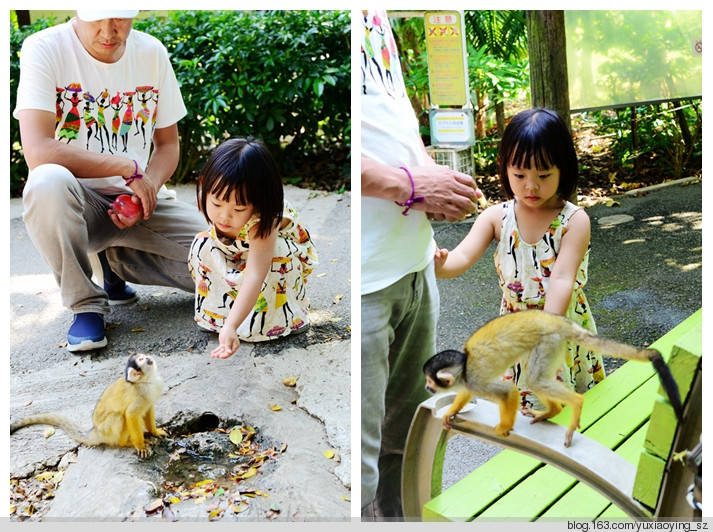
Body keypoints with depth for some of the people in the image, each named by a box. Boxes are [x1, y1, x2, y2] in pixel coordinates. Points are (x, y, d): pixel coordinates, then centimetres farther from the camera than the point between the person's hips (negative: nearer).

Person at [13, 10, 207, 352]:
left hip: (139, 197, 4)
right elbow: (38, 152, -25)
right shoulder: (45, 49, -13)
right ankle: (86, 304, -13)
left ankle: (118, 260, 13)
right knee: (48, 182, -39)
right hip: (77, 202, -3)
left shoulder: (152, 52, 2)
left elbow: (167, 144, 7)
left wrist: (147, 189, -13)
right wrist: (129, 168, -22)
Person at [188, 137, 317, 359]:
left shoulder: (262, 220, -44)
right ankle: (217, 307, -7)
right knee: (202, 246, -23)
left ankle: (286, 316, -15)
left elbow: (255, 276, -55)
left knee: (274, 256, -38)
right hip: (238, 253, 5)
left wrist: (231, 327, -65)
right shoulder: (210, 198, -30)